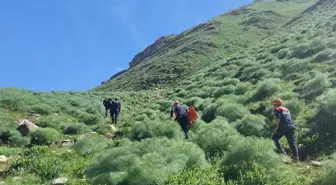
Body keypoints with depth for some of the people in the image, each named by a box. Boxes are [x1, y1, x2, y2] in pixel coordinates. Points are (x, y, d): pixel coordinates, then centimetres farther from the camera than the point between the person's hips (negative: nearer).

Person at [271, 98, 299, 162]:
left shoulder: (277, 109, 4)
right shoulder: (286, 109, 26)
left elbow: (278, 118, -10)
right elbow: (289, 118, 24)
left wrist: (277, 127, -6)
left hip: (283, 127, -7)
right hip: (291, 127, 7)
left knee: (274, 138, 8)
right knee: (292, 143, 7)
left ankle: (281, 151, -2)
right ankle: (296, 157, 2)